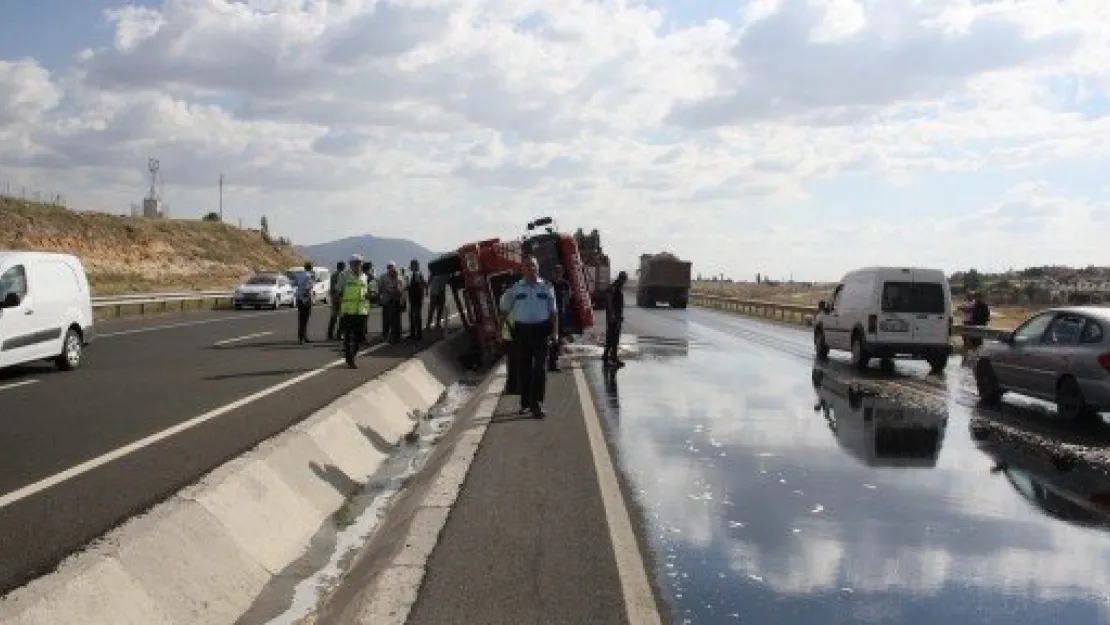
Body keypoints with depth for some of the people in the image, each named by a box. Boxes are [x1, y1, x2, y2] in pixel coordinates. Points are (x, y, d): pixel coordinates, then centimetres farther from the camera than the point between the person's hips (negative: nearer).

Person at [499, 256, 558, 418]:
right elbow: (504, 311, 11)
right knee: (523, 368, 8)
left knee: (540, 368, -3)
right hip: (521, 330, 1)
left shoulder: (547, 287, 4)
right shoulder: (515, 289, 5)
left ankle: (537, 404, 0)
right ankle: (525, 402, 23)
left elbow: (553, 311, 7)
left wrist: (555, 331, -2)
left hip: (542, 330, -1)